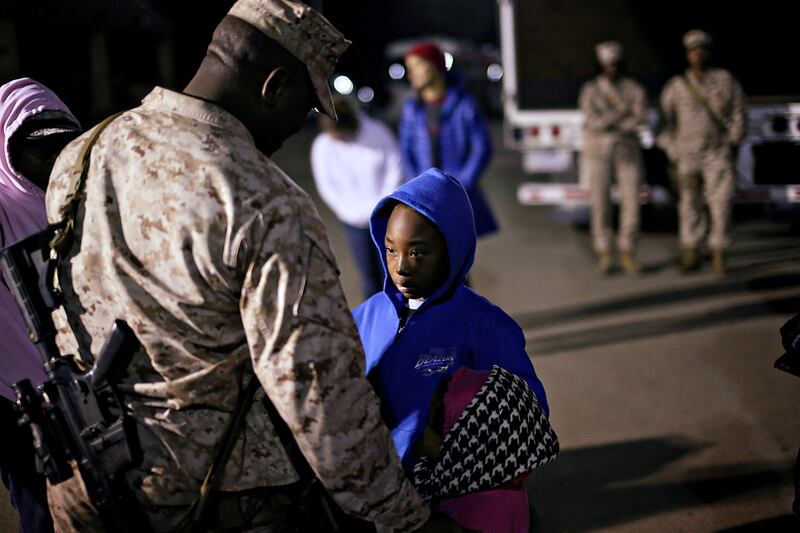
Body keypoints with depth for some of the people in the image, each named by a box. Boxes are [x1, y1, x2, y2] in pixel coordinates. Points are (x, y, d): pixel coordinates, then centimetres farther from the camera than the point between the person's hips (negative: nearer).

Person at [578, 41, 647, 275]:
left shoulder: (634, 88, 1)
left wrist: (608, 124, -20)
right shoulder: (590, 90, -1)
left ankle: (627, 253, 8)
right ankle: (604, 255, 11)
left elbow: (639, 121, -13)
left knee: (631, 201, -3)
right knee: (601, 203, 1)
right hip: (598, 152, -1)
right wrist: (623, 112, -19)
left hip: (627, 151, 1)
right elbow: (593, 121, -15)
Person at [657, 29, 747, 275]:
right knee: (690, 204, 3)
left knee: (720, 203, -6)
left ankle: (719, 255, 2)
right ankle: (691, 255, 11)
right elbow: (666, 121, 5)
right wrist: (673, 154, -2)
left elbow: (739, 115, 5)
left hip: (718, 154, -1)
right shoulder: (676, 85, 3)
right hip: (687, 154, 1)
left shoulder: (726, 80, 2)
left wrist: (730, 142, -5)